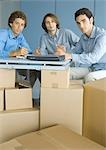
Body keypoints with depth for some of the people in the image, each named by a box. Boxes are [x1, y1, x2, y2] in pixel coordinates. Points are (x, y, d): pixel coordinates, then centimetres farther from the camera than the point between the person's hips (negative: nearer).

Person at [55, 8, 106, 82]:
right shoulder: (83, 37, 7)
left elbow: (94, 57, -29)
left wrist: (70, 56, -36)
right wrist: (65, 53, -13)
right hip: (91, 68, 7)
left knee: (89, 77, -35)